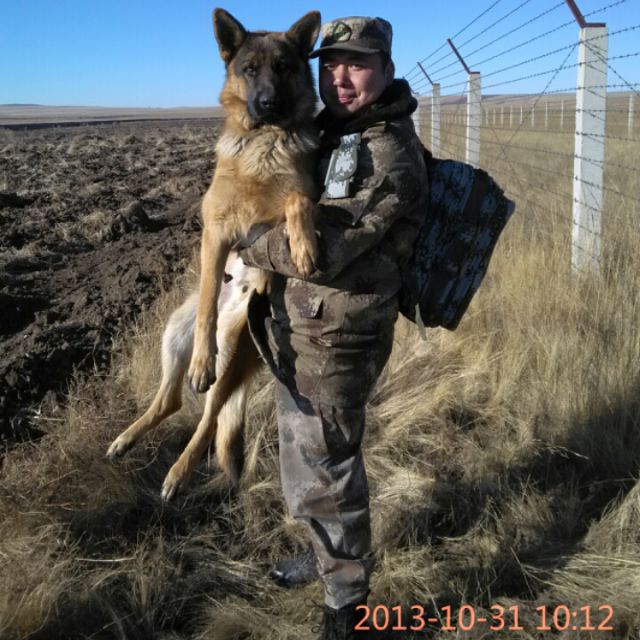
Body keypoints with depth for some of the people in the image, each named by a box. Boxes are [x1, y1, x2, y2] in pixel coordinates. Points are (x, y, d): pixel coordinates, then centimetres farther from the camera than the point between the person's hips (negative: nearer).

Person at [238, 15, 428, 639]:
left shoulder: (391, 155, -22)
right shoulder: (325, 130, 7)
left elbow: (319, 252, -29)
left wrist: (243, 244, -14)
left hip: (332, 337, -9)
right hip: (296, 329, 9)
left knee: (321, 475, 5)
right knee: (309, 463, 25)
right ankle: (329, 555, 49)